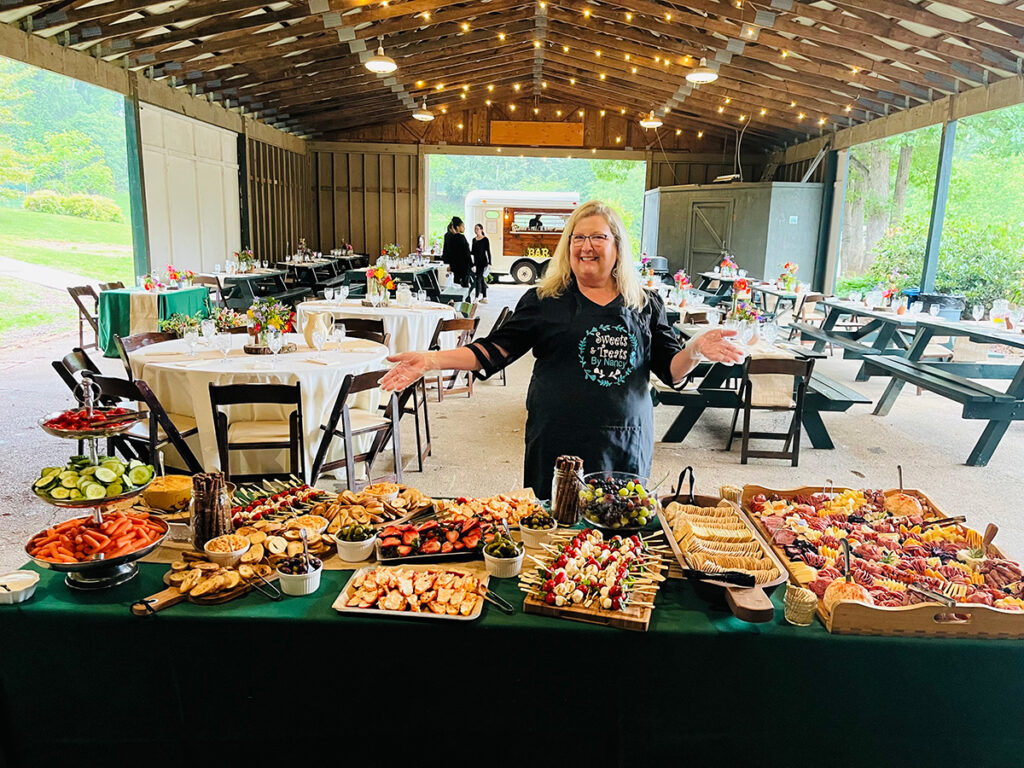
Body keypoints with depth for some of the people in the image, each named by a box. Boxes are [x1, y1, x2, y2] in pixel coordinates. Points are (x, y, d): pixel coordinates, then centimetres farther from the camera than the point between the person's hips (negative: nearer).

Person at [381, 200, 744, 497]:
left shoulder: (645, 305, 7)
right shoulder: (544, 301, 2)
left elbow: (671, 369, 7)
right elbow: (495, 350, -2)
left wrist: (697, 348, -14)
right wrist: (431, 360, -12)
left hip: (627, 444, 2)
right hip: (558, 444, -1)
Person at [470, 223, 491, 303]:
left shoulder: (485, 240, -6)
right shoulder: (474, 239, 12)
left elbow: (488, 252, -8)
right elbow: (473, 252, 16)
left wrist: (489, 263, -13)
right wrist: (468, 250, -5)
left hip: (483, 262, -7)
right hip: (476, 262, 7)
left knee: (478, 279, -14)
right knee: (481, 280, 11)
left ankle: (477, 297, -16)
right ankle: (484, 298, 17)